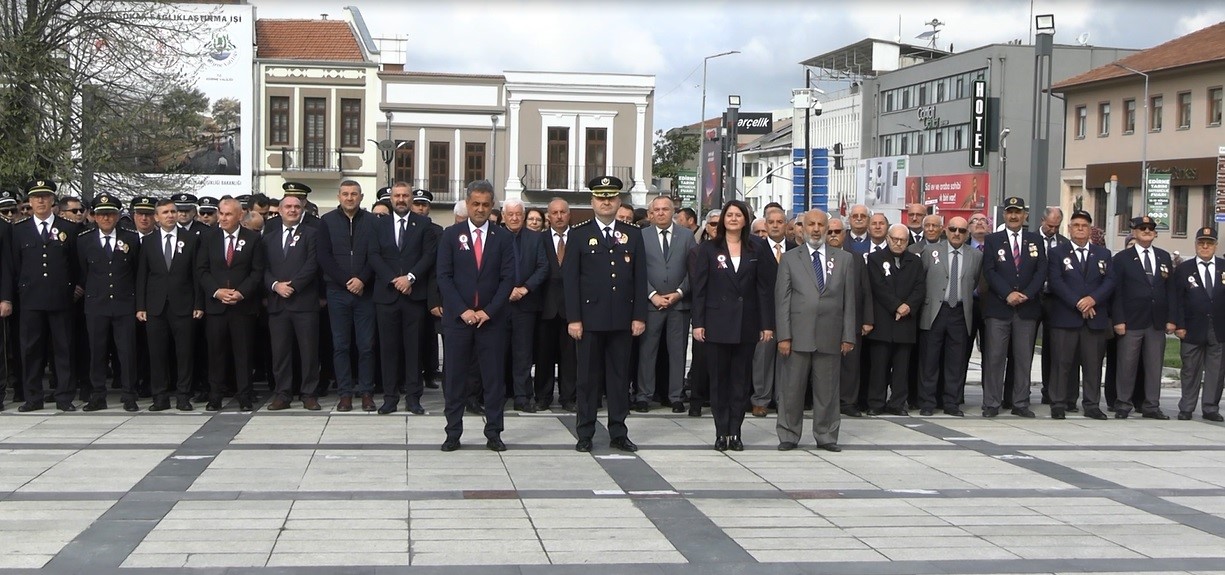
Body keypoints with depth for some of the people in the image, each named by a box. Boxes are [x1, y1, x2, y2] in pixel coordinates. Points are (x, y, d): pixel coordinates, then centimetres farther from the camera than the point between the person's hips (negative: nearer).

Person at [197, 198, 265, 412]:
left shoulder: (252, 238, 3)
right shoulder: (208, 238, 8)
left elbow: (258, 271, 1)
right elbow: (201, 270, 6)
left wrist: (241, 292, -12)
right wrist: (216, 291, -8)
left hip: (243, 304, -1)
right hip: (215, 304, 1)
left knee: (243, 352, 1)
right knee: (216, 352, 3)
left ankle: (244, 398, 6)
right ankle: (214, 397, 11)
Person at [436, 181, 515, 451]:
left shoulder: (503, 238, 5)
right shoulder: (451, 235, 3)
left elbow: (508, 278, 0)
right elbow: (444, 277, -1)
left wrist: (488, 311, -9)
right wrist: (463, 310, -11)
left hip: (491, 318, 0)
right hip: (457, 317, 0)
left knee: (494, 377, 3)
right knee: (454, 377, 2)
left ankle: (493, 433, 10)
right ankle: (453, 433, 9)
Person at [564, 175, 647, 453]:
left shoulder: (633, 235, 9)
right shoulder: (579, 235, 3)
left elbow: (640, 278, 7)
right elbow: (570, 279, -1)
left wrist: (639, 316, 0)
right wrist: (573, 318, -8)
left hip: (622, 319, 2)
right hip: (590, 317, -2)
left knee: (620, 376, 6)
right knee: (588, 377, 3)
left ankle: (618, 433, 13)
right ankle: (585, 434, 10)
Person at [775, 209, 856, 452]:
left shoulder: (844, 259, 10)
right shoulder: (790, 259, 7)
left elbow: (849, 300, 8)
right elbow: (782, 300, 2)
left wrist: (848, 336, 2)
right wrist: (784, 336, -6)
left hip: (830, 336, 1)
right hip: (798, 336, -1)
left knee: (828, 390, 6)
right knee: (792, 388, 2)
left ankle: (826, 436, 16)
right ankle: (788, 436, 12)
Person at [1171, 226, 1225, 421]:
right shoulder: (1183, 269, 4)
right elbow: (1176, 300, 1)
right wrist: (1179, 325, -7)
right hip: (1193, 329, -1)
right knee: (1190, 370, 4)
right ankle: (1186, 408, 11)